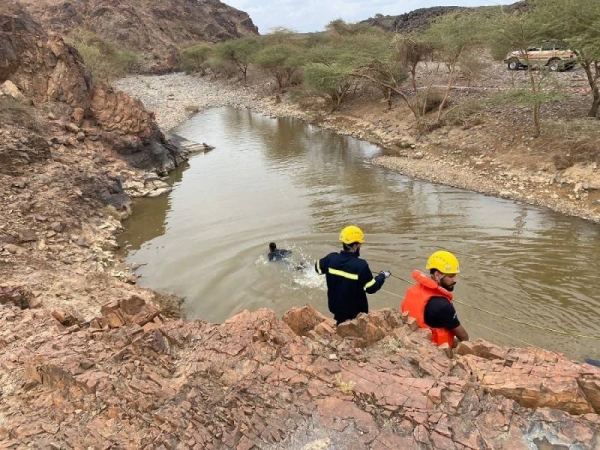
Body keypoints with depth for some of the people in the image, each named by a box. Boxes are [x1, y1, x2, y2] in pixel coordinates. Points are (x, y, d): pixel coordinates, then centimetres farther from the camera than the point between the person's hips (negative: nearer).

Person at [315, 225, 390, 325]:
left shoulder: (331, 259, -14)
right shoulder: (361, 265, -28)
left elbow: (318, 267, 8)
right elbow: (371, 288, -18)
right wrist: (382, 276, -1)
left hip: (336, 306, 5)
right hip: (355, 311, -5)